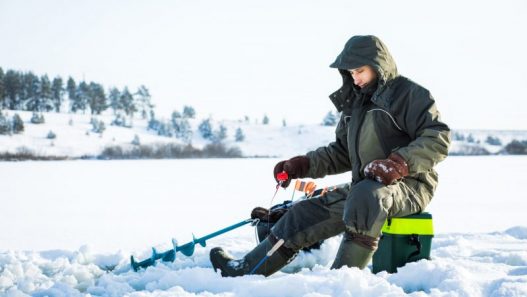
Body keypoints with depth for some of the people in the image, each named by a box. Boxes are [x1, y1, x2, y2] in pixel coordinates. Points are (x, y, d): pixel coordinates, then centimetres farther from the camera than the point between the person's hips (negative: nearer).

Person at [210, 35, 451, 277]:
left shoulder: (409, 94, -6)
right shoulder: (355, 103, 19)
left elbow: (438, 139, -15)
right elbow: (341, 152, 22)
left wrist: (399, 163, -28)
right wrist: (301, 166, 8)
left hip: (409, 185, -8)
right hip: (363, 187, 8)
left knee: (366, 195, -39)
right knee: (308, 212, -1)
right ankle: (247, 269, 4)